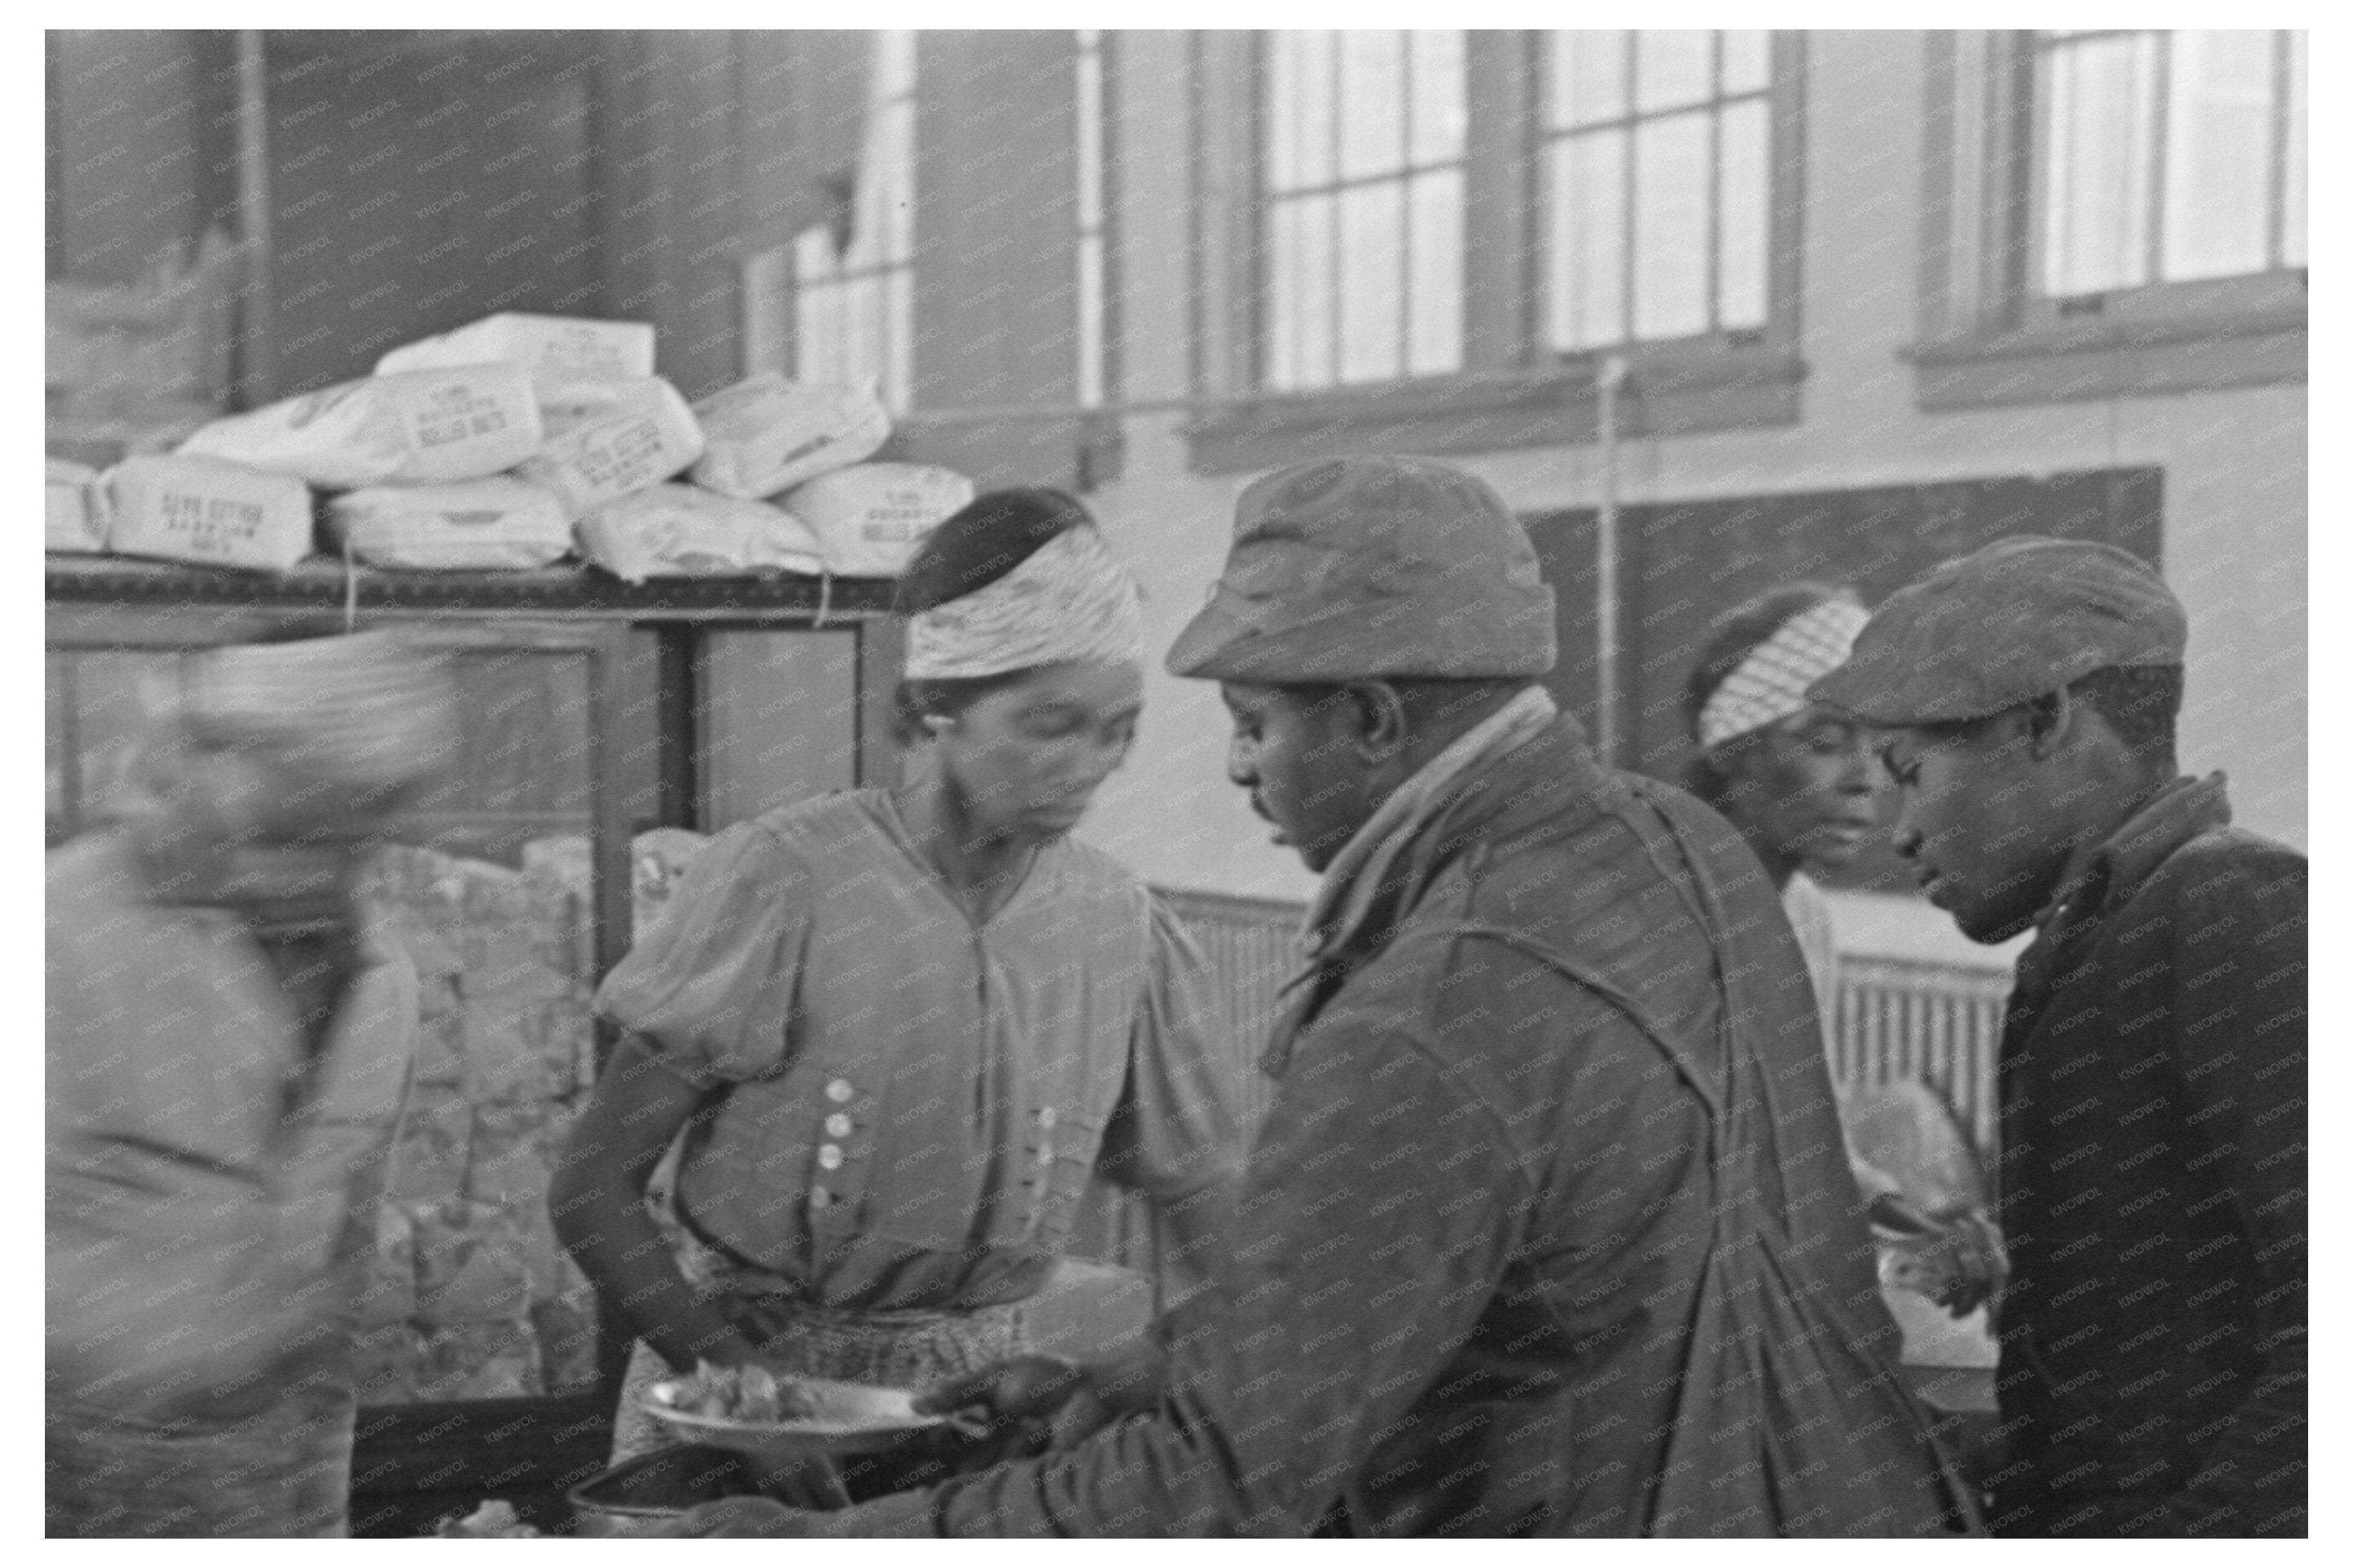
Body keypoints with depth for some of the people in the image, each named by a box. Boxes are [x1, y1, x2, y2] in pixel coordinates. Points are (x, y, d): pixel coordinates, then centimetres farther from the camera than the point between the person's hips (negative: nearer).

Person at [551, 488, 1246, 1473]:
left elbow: (1211, 1221, 7)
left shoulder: (1119, 926, -1)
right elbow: (592, 1189, -9)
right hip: (751, 1375, -4)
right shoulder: (783, 878, -11)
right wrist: (739, 1383, -17)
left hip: (978, 1397, 4)